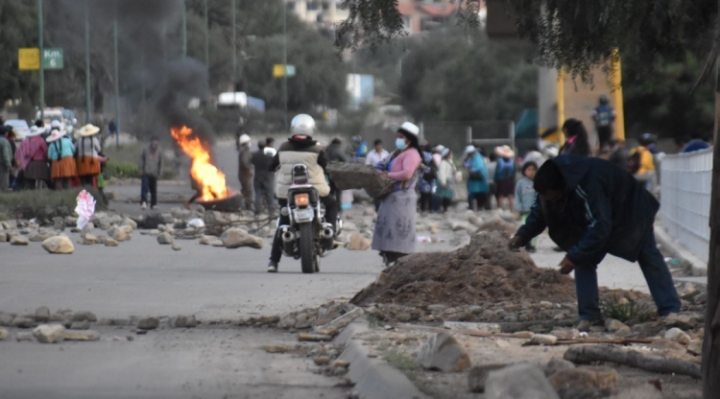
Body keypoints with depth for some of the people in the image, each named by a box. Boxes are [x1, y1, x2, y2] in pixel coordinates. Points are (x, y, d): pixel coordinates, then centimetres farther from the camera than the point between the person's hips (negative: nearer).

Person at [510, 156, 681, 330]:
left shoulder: (589, 185, -45)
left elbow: (599, 227, -43)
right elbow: (540, 211, -5)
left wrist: (575, 256, -40)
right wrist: (523, 235, -19)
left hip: (631, 210, -7)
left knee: (649, 258, -2)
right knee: (583, 261, -7)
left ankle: (671, 310, 4)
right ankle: (589, 315, -3)